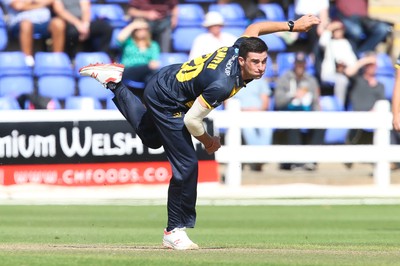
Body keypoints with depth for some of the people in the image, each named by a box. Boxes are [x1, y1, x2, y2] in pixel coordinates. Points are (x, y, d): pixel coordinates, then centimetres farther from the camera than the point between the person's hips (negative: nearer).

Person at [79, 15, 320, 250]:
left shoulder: (241, 46, -18)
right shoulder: (222, 85, -39)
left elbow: (254, 28, 7)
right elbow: (191, 120, -30)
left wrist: (292, 26, 4)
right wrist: (208, 142, -11)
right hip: (167, 103, -9)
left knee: (152, 139, 35)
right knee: (187, 165, -11)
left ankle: (114, 81, 41)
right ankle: (174, 231, -1)